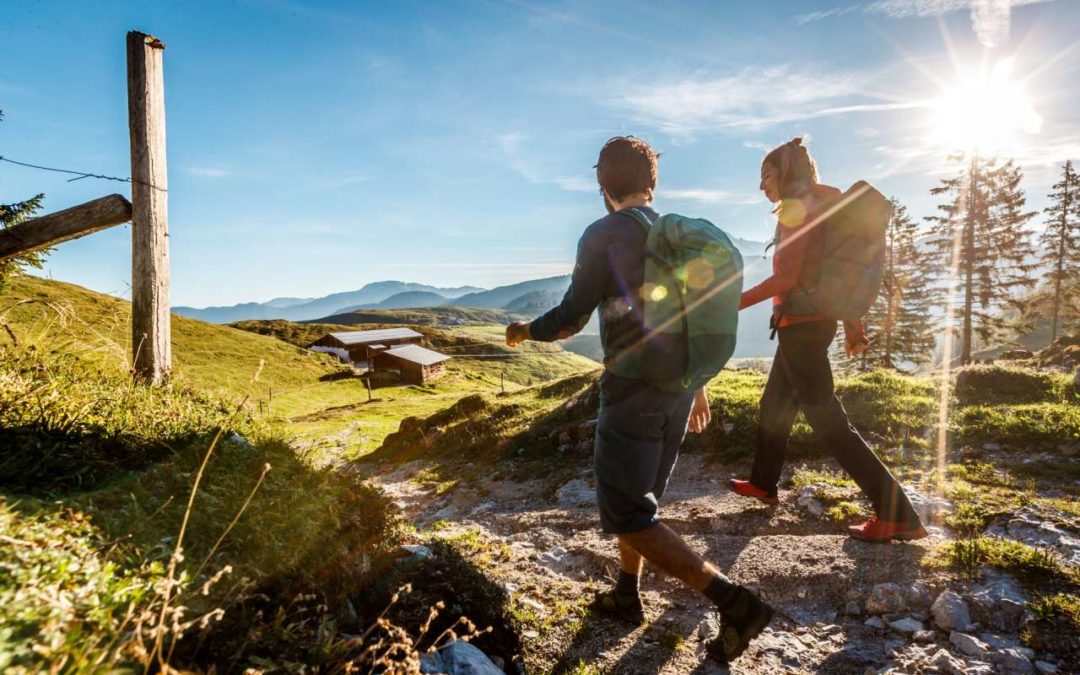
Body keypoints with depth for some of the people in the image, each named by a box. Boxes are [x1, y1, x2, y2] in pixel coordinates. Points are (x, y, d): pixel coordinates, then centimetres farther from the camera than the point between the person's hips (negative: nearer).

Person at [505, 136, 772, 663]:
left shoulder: (604, 235, -10)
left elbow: (570, 319, -11)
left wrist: (524, 331, 9)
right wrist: (697, 385, 23)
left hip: (633, 391, -8)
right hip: (678, 385, 8)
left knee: (626, 513, -1)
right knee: (637, 494, 21)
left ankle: (735, 602, -5)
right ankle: (626, 594, 32)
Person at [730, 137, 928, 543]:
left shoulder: (797, 207, -13)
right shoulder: (817, 207, 14)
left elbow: (785, 278, -21)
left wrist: (735, 303, -14)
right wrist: (852, 324, 20)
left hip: (801, 324, -10)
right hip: (815, 322, 10)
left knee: (829, 421, -7)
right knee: (774, 405, 21)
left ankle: (898, 516, -3)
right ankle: (763, 484, 38)